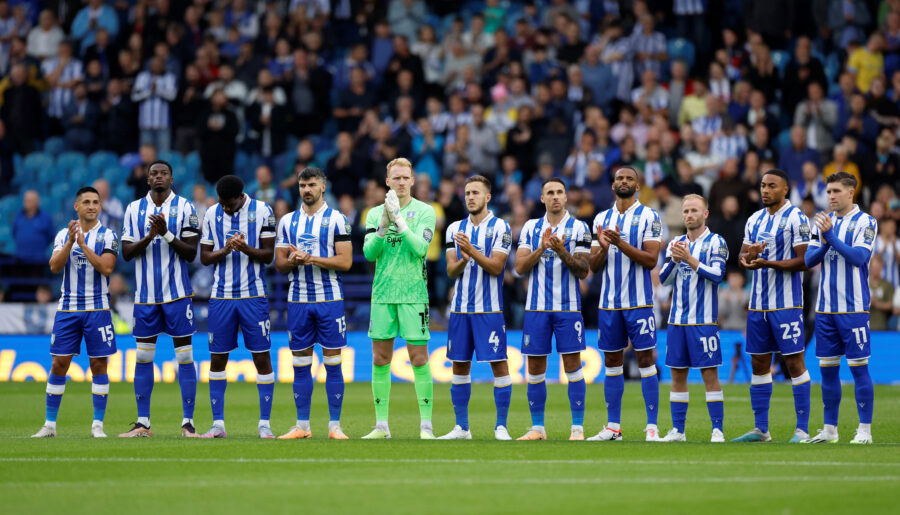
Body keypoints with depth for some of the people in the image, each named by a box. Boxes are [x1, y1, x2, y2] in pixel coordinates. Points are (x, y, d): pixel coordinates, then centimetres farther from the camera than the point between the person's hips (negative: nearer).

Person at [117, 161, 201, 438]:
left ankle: (188, 422, -2)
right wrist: (149, 237, -12)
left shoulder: (184, 207, -1)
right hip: (145, 293, 3)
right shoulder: (134, 209, 8)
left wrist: (167, 234, -18)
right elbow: (126, 252, 4)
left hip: (177, 292, -3)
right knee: (143, 357, 4)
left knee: (184, 355, -4)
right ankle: (142, 423, 9)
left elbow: (191, 253, -4)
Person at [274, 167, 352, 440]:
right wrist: (293, 261, -11)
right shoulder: (288, 221, 11)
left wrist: (311, 258, -16)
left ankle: (335, 425, 0)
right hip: (298, 299, 3)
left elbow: (345, 261, -7)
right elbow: (279, 263, 11)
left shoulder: (336, 219, -1)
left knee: (332, 363, -3)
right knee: (300, 364, 4)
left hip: (329, 298, -3)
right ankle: (302, 426, 9)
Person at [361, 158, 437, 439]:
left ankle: (426, 425, -1)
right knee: (380, 359, 4)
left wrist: (399, 218, -17)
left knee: (419, 358, -5)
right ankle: (381, 425, 10)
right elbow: (369, 252, -1)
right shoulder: (375, 213, 9)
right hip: (382, 294, 3)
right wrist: (384, 224, -15)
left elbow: (420, 248, -13)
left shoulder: (424, 212, 0)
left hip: (414, 294, -3)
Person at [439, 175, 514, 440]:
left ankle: (501, 427, -1)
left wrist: (472, 251, -22)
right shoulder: (456, 229, 11)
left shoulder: (500, 227, -4)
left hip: (489, 308, -5)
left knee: (499, 364, -5)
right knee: (460, 365, 7)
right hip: (461, 307, 5)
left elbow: (496, 267, -11)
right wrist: (463, 260, -16)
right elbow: (451, 271, 5)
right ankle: (461, 427, 13)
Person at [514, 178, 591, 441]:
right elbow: (520, 267, 2)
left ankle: (577, 427, -3)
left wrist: (563, 252, -19)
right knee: (535, 367, 4)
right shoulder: (531, 227, 9)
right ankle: (537, 427, 11)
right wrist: (541, 249, -13)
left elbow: (583, 271, -4)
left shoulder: (578, 228, 1)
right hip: (536, 306, 3)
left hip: (568, 306, -3)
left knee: (572, 363, -5)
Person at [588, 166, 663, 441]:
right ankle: (613, 426, 12)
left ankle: (652, 427, -5)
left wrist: (621, 244, -21)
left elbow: (651, 259, -11)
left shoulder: (649, 216, -3)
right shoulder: (601, 219, 12)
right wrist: (603, 248, -11)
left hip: (638, 302, -5)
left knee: (645, 358, -6)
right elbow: (594, 266, 10)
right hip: (609, 302, 5)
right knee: (612, 362, 8)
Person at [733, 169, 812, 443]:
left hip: (786, 304, -7)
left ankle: (802, 430, -2)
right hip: (758, 304, 7)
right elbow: (743, 256, 17)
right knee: (759, 363, 9)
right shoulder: (755, 220, 14)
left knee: (794, 362, -5)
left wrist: (768, 263, -21)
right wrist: (747, 258, -7)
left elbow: (804, 261, -14)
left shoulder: (795, 218, -9)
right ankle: (761, 429, 15)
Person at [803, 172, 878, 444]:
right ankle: (829, 429, 15)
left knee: (859, 367, -4)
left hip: (853, 308, -6)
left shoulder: (865, 222, -5)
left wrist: (831, 236, -20)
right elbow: (809, 259, 6)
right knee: (827, 369, 8)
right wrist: (825, 242, -13)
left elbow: (859, 257, -17)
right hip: (825, 309, 6)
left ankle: (864, 430, 1)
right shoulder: (824, 222, 12)